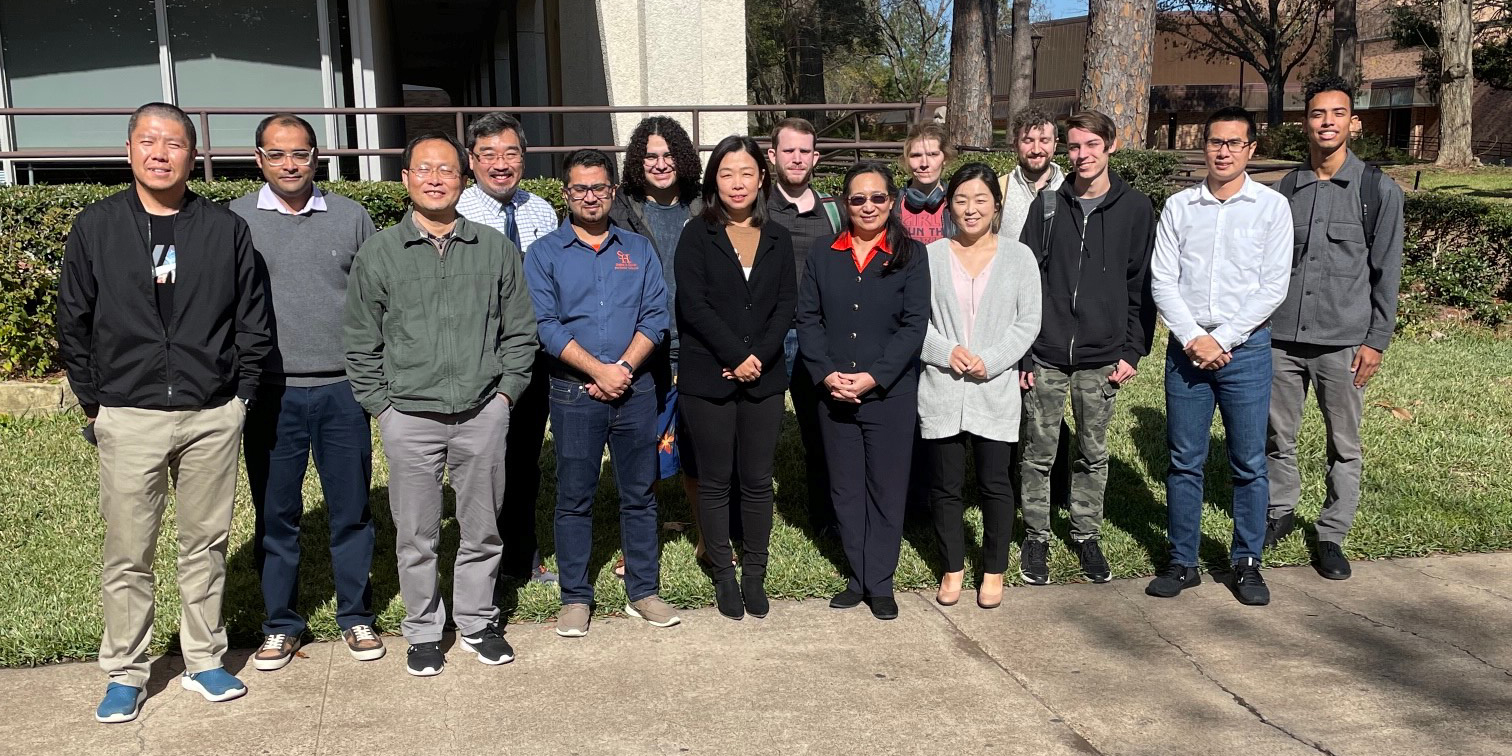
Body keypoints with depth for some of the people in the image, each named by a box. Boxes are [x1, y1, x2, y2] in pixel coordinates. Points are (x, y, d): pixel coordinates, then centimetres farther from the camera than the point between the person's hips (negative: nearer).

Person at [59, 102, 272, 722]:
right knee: (127, 555, 5)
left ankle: (204, 661, 24)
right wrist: (95, 404, 3)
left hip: (213, 416, 1)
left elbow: (253, 321, 7)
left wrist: (239, 395, 3)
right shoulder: (95, 227, 3)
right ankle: (125, 672, 20)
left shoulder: (226, 229, 3)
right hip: (129, 419, 0)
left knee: (205, 545, 10)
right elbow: (74, 326, 6)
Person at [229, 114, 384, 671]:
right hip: (271, 393, 0)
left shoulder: (351, 217, 6)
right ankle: (281, 625, 22)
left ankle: (356, 616, 23)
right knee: (275, 515, 8)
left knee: (351, 511, 8)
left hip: (343, 389, 1)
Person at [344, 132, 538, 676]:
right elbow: (362, 345, 6)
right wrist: (381, 405, 1)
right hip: (409, 418, -1)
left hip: (483, 413, 1)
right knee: (416, 535, 7)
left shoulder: (495, 249, 5)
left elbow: (519, 331, 10)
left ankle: (478, 621, 29)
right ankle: (424, 630, 24)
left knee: (481, 529, 11)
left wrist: (505, 391, 2)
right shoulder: (378, 253, 2)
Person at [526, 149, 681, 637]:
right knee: (574, 498, 5)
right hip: (574, 393, -2)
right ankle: (576, 597, 16)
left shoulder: (639, 250, 10)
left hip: (635, 389, 2)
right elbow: (546, 324, -8)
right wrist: (599, 371, -15)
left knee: (639, 494, 9)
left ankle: (643, 592, 20)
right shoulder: (545, 254, 2)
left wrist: (625, 367, -12)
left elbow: (656, 316, 2)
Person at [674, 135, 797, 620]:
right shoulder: (697, 236, 0)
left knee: (758, 480, 7)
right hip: (707, 379, -2)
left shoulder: (777, 239, 10)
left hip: (764, 379, 3)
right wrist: (736, 357, -15)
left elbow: (786, 304, 3)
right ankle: (724, 576, 19)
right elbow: (693, 304, -9)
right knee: (715, 481, 6)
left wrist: (759, 356, -11)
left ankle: (755, 576, 19)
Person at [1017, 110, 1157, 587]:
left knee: (1093, 454, 11)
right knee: (1038, 452, 5)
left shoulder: (1134, 208, 2)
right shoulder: (1048, 205, 3)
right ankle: (1036, 537, 20)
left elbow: (1142, 285, 4)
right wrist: (1021, 350, -4)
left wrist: (1133, 351, -2)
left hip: (1102, 357, 0)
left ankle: (1086, 535, 27)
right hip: (1046, 355, 0)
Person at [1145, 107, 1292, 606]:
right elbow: (1162, 281, 1)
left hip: (1246, 348, -1)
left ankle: (1247, 563, 18)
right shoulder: (1179, 206, 6)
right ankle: (1183, 562, 17)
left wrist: (1222, 339, -11)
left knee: (1249, 464, 4)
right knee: (1184, 462, 7)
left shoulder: (1272, 206, 1)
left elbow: (1273, 288, -4)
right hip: (1186, 349, 2)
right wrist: (1194, 338, -10)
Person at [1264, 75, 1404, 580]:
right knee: (1278, 437, 10)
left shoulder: (1378, 190, 0)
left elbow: (1386, 272, -1)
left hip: (1343, 341, -2)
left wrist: (1376, 340, -5)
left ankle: (1332, 536, 16)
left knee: (1344, 446, 5)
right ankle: (1280, 512, 29)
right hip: (1281, 336, 3)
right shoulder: (1286, 189, 8)